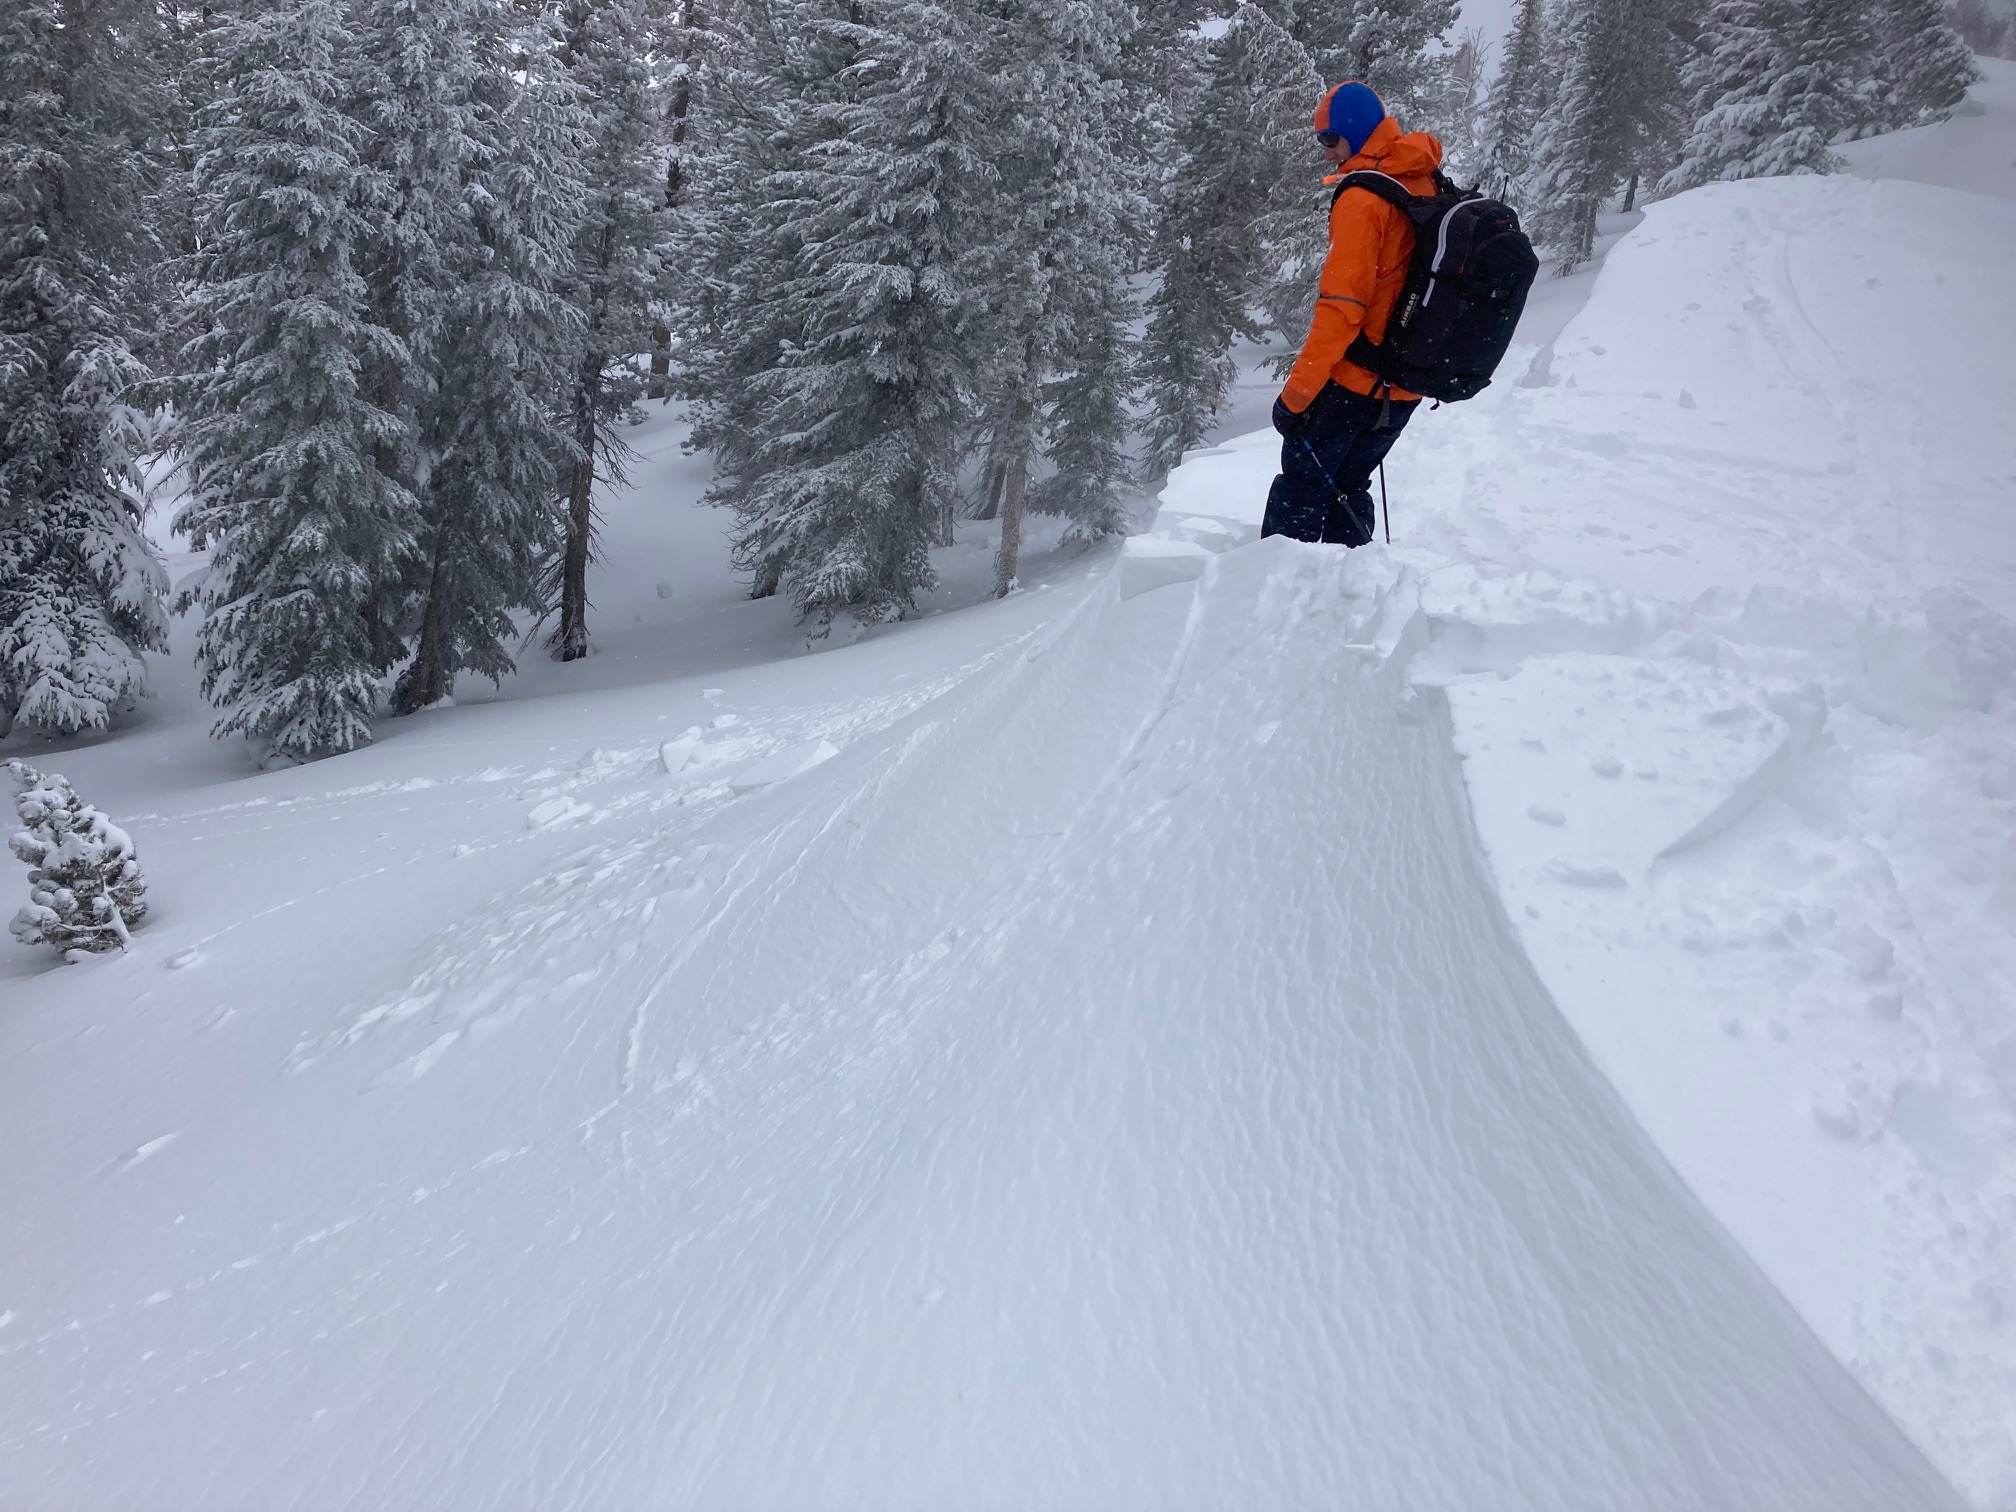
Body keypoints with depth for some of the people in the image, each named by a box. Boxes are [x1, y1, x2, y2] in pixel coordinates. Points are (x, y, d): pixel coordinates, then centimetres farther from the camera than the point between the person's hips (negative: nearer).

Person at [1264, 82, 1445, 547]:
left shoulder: (1362, 199, -18)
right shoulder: (1426, 187, 8)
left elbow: (1341, 308, -23)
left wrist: (1295, 394, -19)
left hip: (1352, 382, -8)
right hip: (1406, 386, 8)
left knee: (1300, 488, 1)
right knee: (1347, 487, 20)